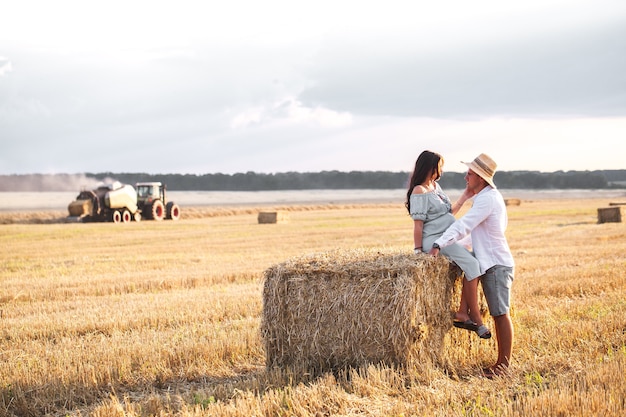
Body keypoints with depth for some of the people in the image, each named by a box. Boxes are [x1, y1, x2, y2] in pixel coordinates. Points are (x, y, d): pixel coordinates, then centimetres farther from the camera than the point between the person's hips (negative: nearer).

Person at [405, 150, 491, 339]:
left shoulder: (435, 186, 17)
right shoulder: (419, 192, -11)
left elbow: (449, 213, 24)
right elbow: (418, 224, -13)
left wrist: (464, 197, 18)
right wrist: (418, 250, -14)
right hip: (434, 239, -10)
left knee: (473, 263, -7)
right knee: (471, 264, -22)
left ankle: (463, 313, -8)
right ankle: (476, 318, -18)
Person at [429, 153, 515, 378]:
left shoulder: (486, 199, -17)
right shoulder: (492, 195, 14)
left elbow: (463, 225, -27)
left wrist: (439, 245, -33)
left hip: (496, 264, -10)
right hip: (494, 262, 10)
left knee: (501, 314, -7)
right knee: (498, 314, 11)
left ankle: (504, 365, -4)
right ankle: (501, 362, 15)